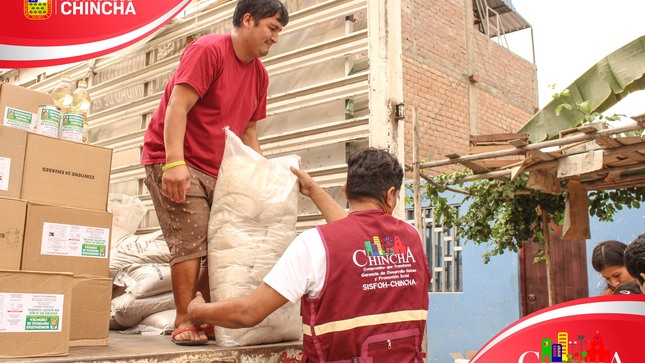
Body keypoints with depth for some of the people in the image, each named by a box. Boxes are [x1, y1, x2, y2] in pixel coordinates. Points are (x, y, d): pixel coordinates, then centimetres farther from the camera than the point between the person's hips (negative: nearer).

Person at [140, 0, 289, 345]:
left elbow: (248, 132, 17)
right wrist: (175, 162, -29)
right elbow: (177, 107, -20)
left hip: (217, 170, 8)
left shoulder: (259, 74, 12)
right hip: (174, 162, -7)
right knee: (191, 242, -12)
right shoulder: (208, 50, -12)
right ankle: (184, 322, -2)